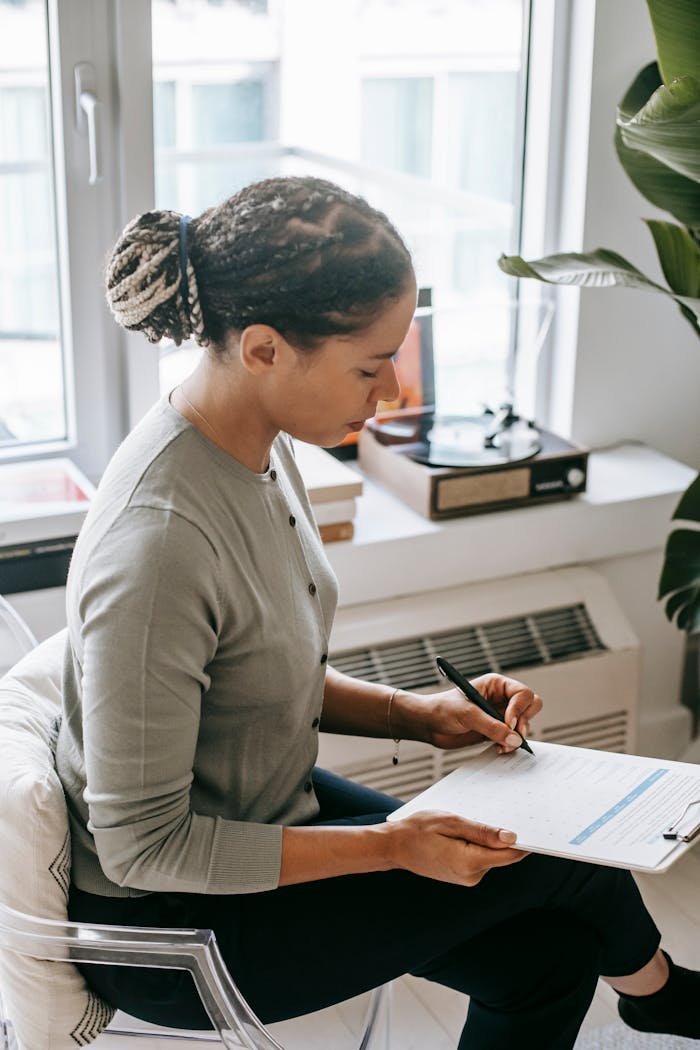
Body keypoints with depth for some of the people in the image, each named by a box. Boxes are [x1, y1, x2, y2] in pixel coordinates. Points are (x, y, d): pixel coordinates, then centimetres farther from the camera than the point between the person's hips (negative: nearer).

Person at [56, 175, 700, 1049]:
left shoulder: (256, 448, -5)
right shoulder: (158, 543, -34)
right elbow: (143, 845, -25)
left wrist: (416, 713, -5)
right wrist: (392, 846, -23)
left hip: (272, 808, 8)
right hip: (173, 926, -7)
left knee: (547, 951, 0)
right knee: (569, 854, -3)